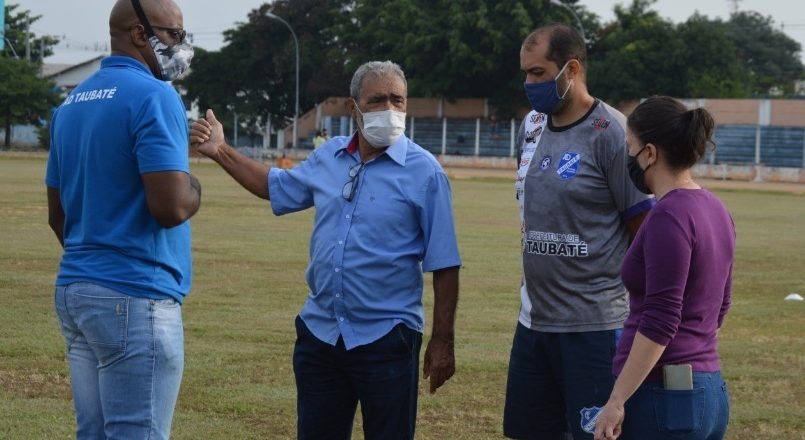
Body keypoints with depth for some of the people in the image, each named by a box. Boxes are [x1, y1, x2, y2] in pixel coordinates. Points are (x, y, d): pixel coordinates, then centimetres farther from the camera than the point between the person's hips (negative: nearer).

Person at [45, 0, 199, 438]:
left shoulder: (71, 103, 15)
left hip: (73, 289, 8)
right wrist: (193, 187, 0)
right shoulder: (153, 96, -12)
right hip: (135, 297, -8)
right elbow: (171, 207, -21)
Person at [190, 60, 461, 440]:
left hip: (386, 340, -5)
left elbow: (444, 266, -8)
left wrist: (442, 341, -10)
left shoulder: (424, 172, -9)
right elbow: (278, 187, 25)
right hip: (319, 333, 5)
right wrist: (220, 151, 16)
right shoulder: (328, 156, 6)